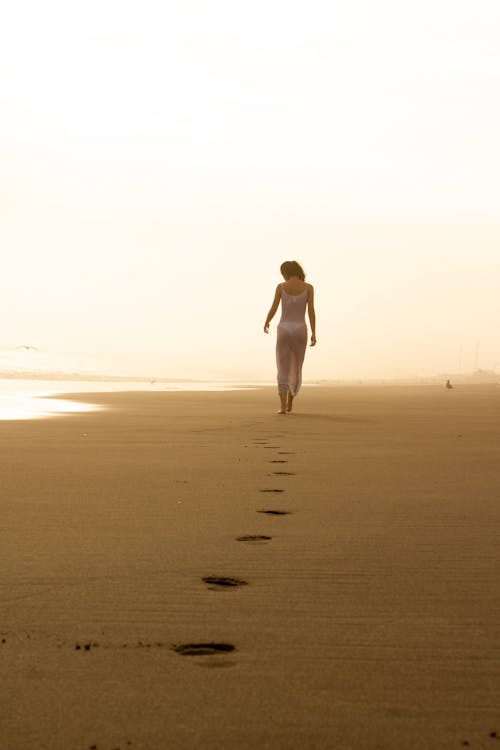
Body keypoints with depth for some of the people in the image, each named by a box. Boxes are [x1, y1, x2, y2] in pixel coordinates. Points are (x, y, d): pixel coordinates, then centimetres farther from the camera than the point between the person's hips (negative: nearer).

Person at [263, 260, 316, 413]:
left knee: (283, 370, 2)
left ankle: (283, 406, -9)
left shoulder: (281, 287, -1)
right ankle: (289, 403, 24)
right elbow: (311, 311, -6)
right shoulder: (308, 287, 0)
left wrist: (266, 323, 20)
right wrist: (313, 334, -5)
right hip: (300, 331, 1)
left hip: (284, 331, -1)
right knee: (296, 368, 18)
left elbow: (273, 309, 0)